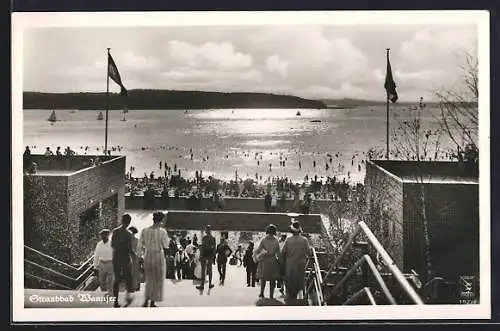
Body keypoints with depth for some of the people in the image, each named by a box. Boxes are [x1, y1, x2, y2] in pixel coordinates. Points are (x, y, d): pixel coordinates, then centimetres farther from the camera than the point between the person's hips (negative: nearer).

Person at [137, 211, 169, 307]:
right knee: (157, 280, 10)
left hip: (148, 256, 3)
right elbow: (166, 245, -3)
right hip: (159, 256, -3)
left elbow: (139, 247, 3)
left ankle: (146, 300, 10)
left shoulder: (144, 231, -2)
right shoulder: (162, 231, -11)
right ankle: (152, 302, 12)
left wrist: (142, 254, 15)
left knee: (149, 279, 19)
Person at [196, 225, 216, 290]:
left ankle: (202, 285, 2)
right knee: (210, 269, 15)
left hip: (204, 254, -4)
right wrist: (213, 256, 13)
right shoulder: (213, 238, 0)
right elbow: (214, 248, 4)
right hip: (210, 254, 4)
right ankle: (210, 284, 19)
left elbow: (202, 247, -14)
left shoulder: (204, 237, -13)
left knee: (203, 270, 1)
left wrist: (200, 255, -9)